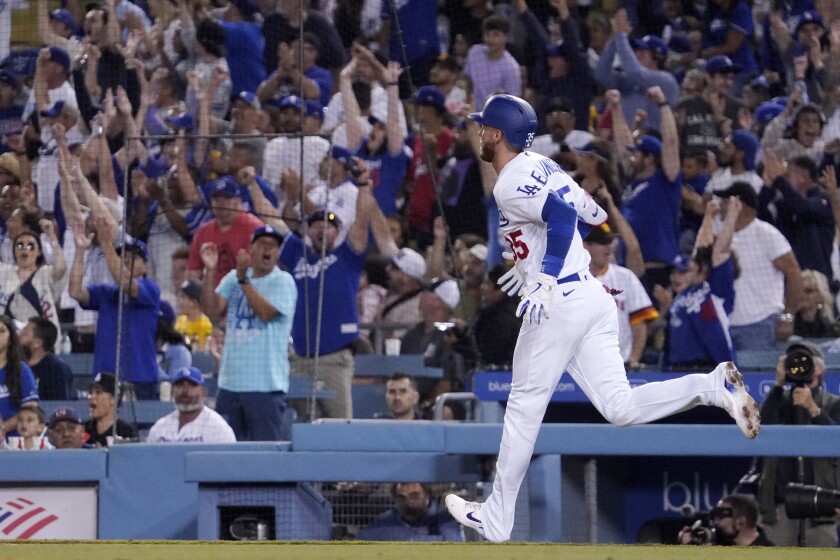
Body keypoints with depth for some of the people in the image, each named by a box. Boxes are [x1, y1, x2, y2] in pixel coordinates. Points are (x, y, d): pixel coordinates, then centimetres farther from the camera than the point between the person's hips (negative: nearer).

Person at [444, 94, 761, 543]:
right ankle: (714, 386, -14)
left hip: (557, 303, -9)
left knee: (524, 406, 1)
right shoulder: (541, 166, 17)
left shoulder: (511, 183, -11)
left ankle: (495, 520, 9)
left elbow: (563, 215, -26)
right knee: (620, 408, 3)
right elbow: (591, 210, 22)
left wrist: (545, 280, -25)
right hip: (593, 295, 9)